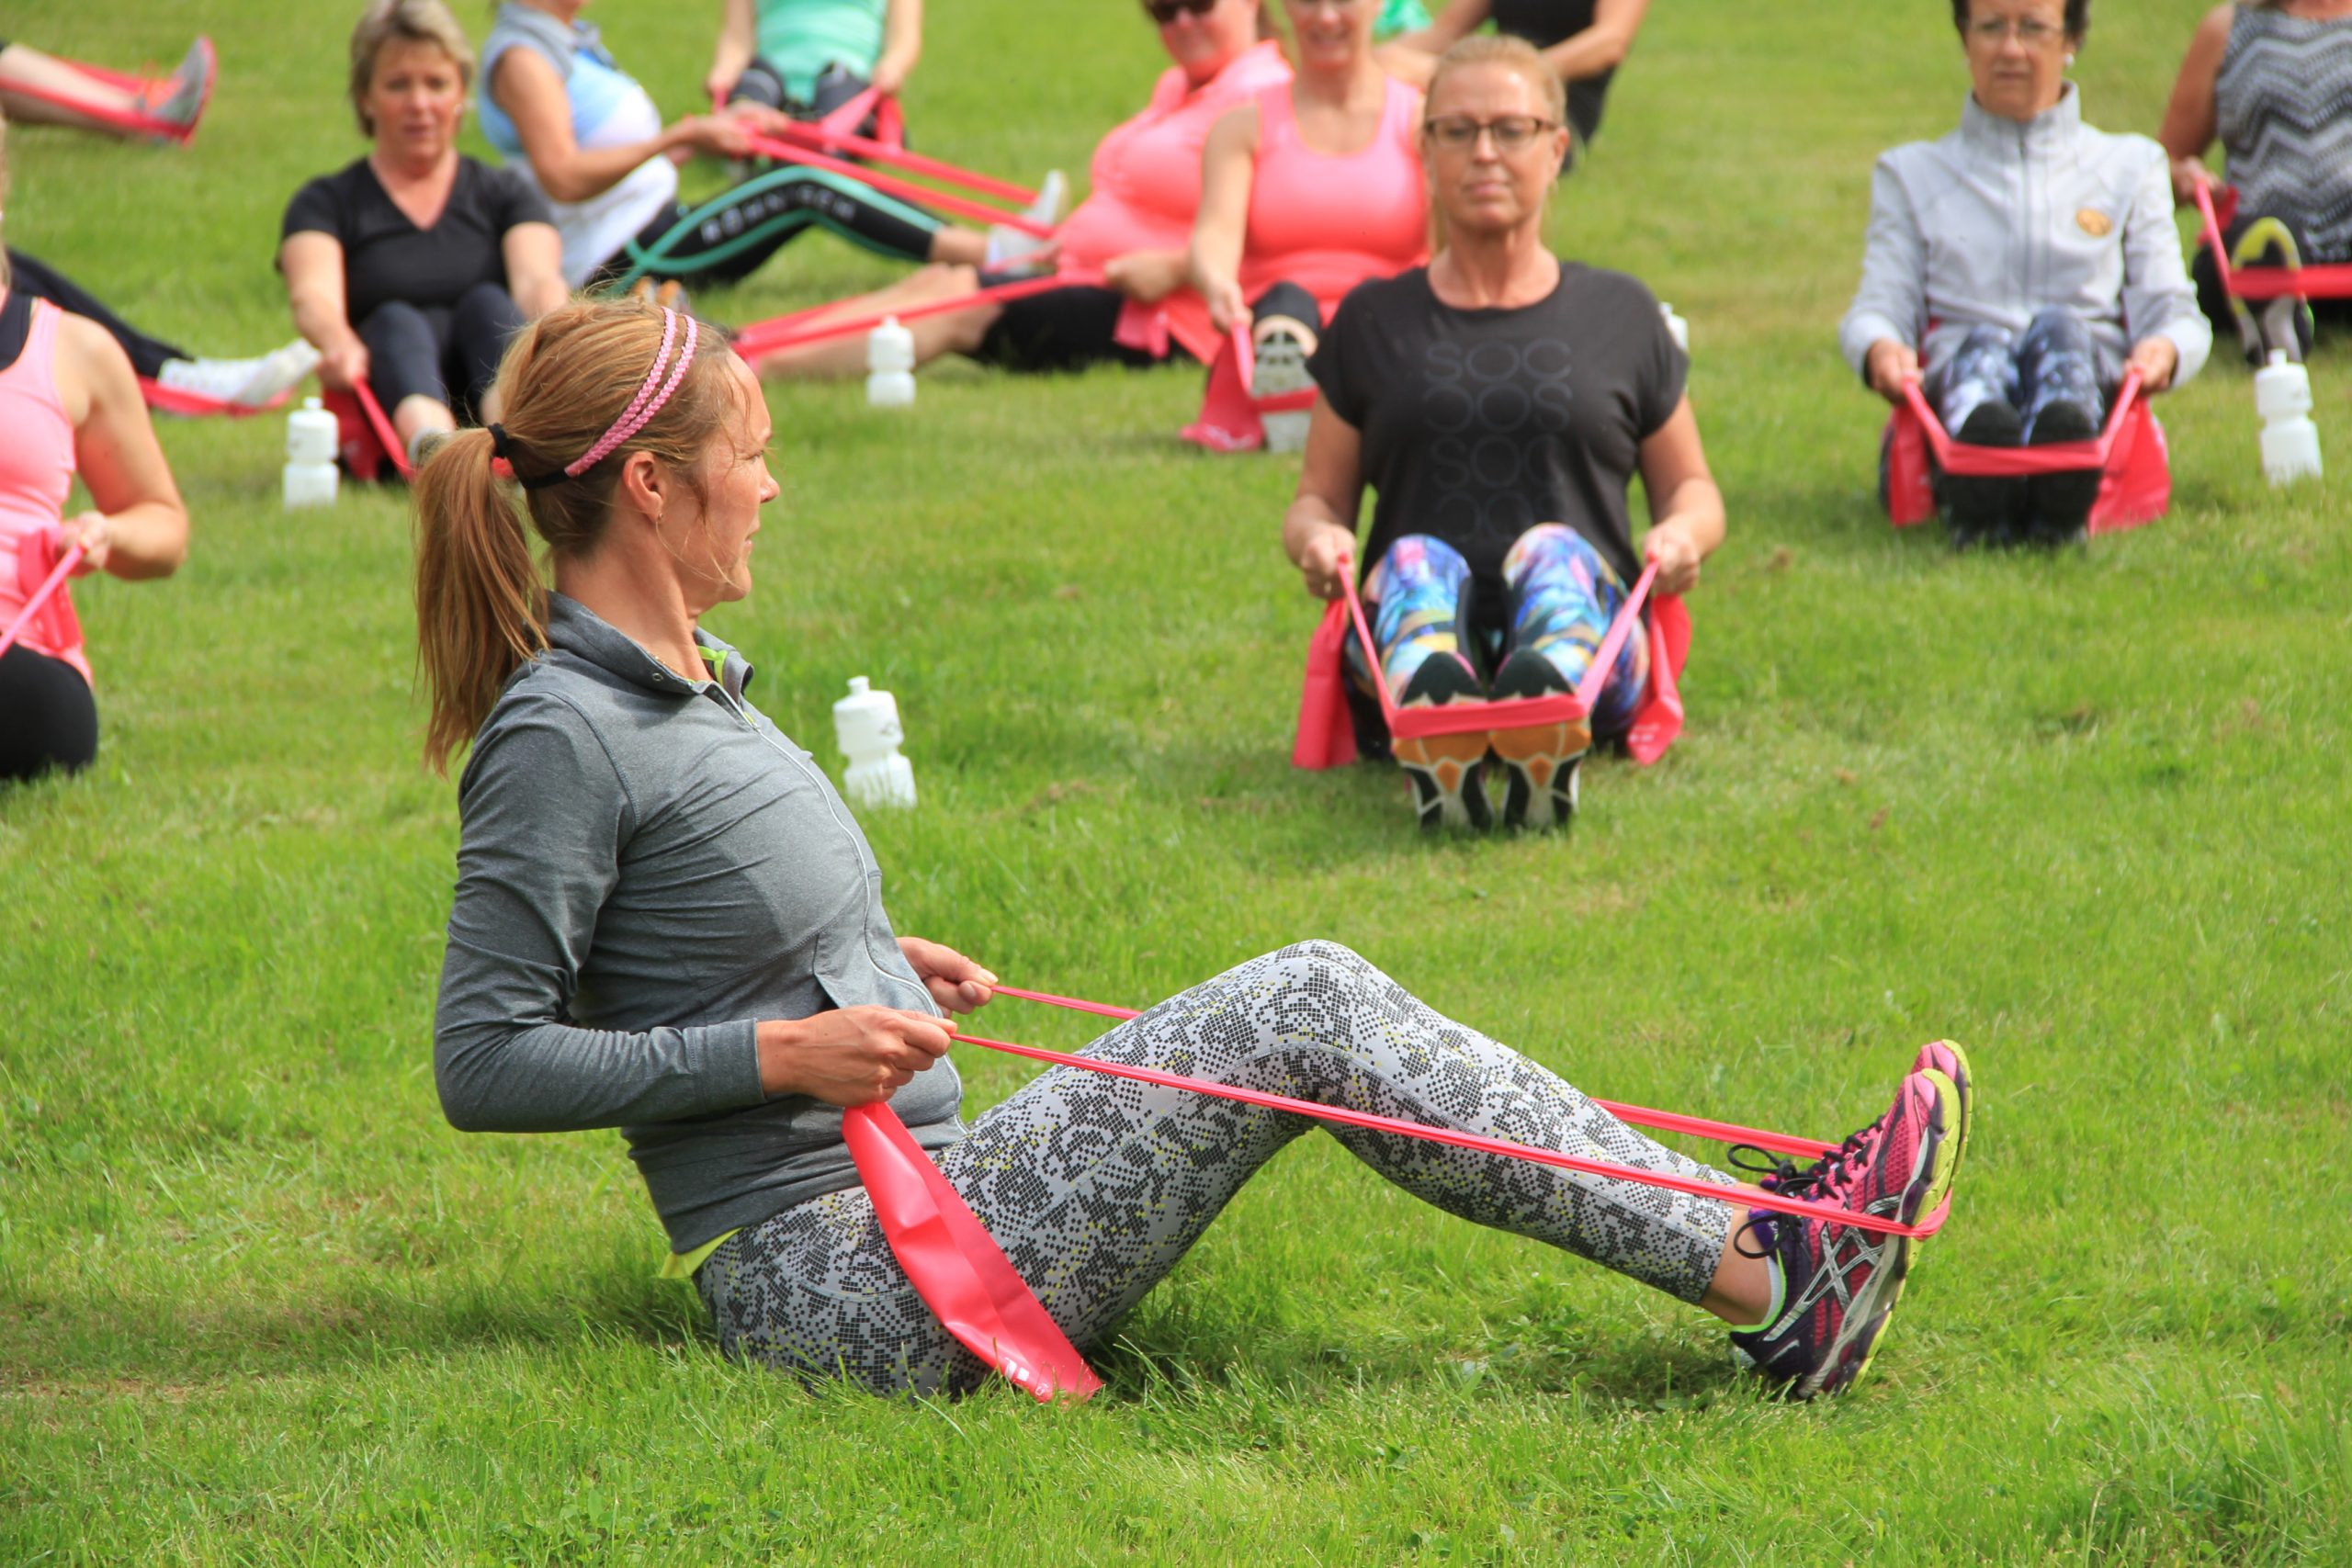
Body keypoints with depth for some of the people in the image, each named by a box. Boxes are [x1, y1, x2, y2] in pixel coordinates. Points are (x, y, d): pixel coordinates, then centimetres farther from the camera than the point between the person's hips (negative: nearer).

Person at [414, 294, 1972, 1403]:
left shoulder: (683, 678, 15)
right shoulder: (561, 736, -15)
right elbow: (486, 1062, -18)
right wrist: (777, 1052, -18)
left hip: (908, 1212, 9)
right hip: (831, 1277, -9)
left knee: (1310, 991, -2)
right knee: (1299, 1021, -14)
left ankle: (1760, 1251, -7)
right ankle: (1770, 1275, -13)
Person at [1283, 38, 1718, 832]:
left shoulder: (1621, 314, 21)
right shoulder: (1373, 322, 21)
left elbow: (1690, 487, 25)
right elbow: (1318, 498, 22)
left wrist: (1683, 534, 0)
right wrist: (1317, 538, -4)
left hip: (1593, 647, 0)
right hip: (1402, 639, 0)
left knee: (1554, 551, -33)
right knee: (1416, 559, -33)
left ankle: (1548, 716, -71)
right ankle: (1428, 712, -71)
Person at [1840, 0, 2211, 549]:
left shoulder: (2130, 167, 27)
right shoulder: (1911, 174, 26)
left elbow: (2172, 311, 14)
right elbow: (1879, 306, 10)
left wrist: (2164, 349, -13)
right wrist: (1879, 349, -17)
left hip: (2096, 384, 0)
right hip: (1953, 392, 0)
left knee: (2058, 329, -34)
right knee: (1981, 346, -36)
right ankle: (1977, 501, -73)